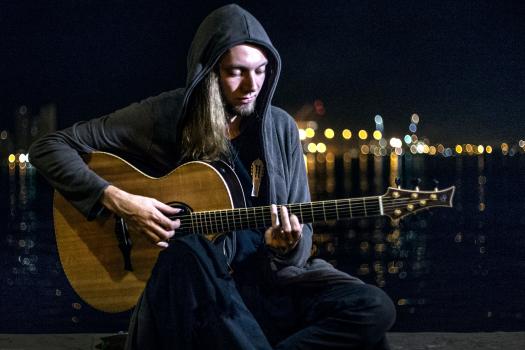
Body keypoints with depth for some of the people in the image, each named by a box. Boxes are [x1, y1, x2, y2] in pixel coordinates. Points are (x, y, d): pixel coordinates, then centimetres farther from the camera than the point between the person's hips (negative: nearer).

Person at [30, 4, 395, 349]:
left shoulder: (281, 128, 7)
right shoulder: (166, 116, -4)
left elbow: (302, 230, 10)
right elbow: (48, 148, -3)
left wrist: (288, 248, -15)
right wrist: (117, 200, -17)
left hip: (267, 274, 4)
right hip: (185, 282, -3)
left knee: (374, 309, -20)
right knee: (184, 251, -40)